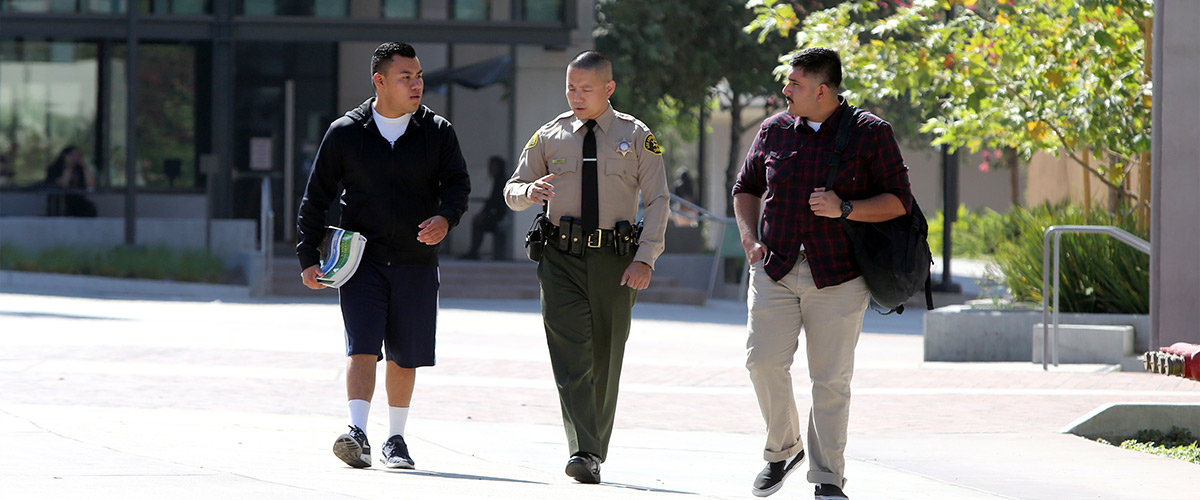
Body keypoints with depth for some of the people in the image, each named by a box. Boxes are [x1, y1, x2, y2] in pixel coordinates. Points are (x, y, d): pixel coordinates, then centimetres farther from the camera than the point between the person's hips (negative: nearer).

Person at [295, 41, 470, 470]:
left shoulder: (437, 132, 6)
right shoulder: (345, 133, 2)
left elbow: (458, 182, 2)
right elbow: (316, 197, 6)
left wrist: (445, 217, -21)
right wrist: (309, 257, 0)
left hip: (417, 262, 2)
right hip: (362, 257, -2)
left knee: (404, 356, 7)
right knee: (361, 346, -15)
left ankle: (395, 439, 20)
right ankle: (358, 434, -23)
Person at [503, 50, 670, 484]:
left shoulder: (637, 137, 6)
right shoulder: (550, 136, 10)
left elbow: (657, 201, 3)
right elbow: (512, 191, 15)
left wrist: (644, 259, -9)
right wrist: (528, 192, -11)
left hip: (614, 260, 0)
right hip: (561, 258, 0)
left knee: (605, 360, 6)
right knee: (571, 358, -12)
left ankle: (596, 452, 18)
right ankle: (584, 453, -19)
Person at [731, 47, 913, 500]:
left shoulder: (871, 134, -1)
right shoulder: (774, 131, 10)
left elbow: (899, 201, -3)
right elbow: (746, 188, 23)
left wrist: (844, 209, -18)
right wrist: (750, 239, 6)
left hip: (837, 278, -3)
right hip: (775, 271, 3)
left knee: (831, 380, -2)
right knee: (764, 361, -11)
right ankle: (782, 448, 12)